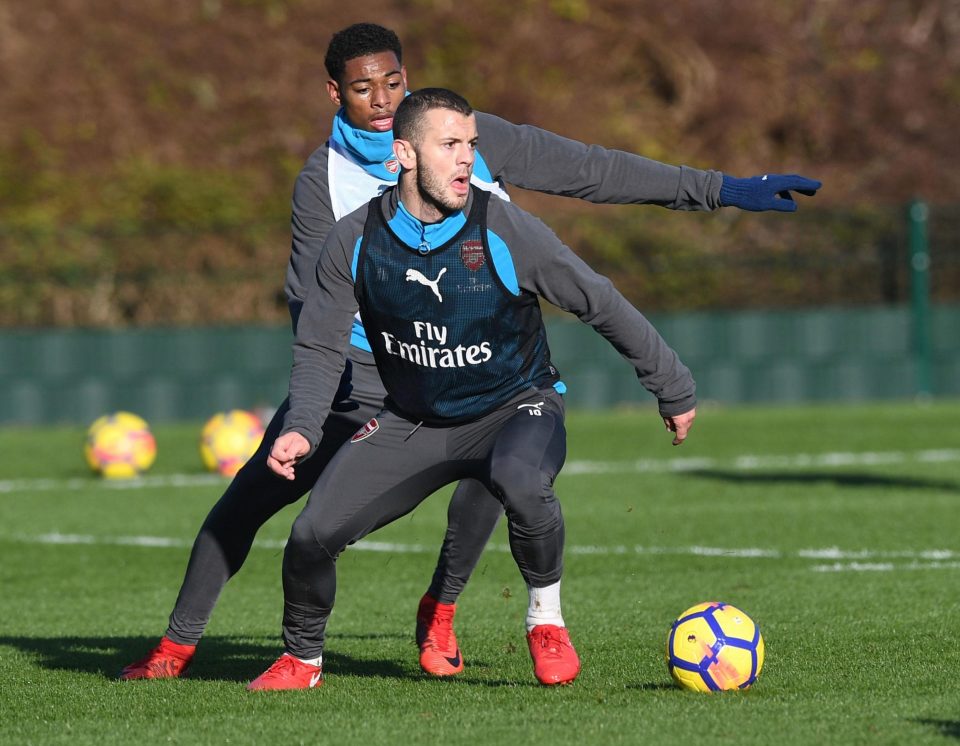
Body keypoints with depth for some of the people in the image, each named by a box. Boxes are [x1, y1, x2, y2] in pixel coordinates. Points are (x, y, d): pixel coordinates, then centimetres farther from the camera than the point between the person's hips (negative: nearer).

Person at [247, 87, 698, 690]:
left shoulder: (504, 231, -20)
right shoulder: (356, 241, -12)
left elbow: (600, 303, -9)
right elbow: (321, 347, -1)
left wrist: (674, 388, -2)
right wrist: (302, 427, -18)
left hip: (515, 407, -3)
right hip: (413, 422, 3)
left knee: (521, 482, -39)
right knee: (313, 533, -13)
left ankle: (546, 618, -11)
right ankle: (301, 661, 18)